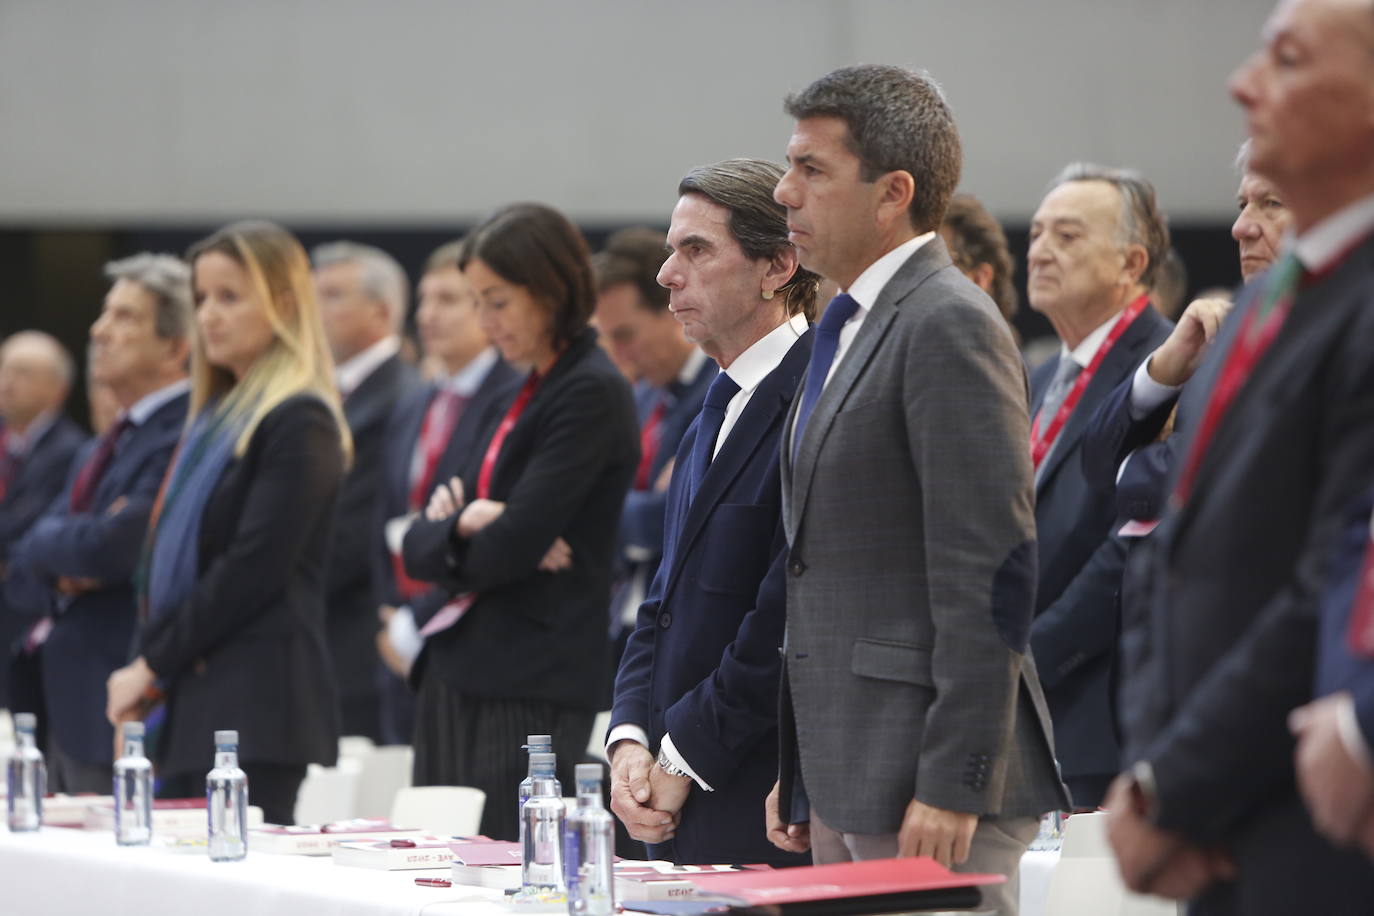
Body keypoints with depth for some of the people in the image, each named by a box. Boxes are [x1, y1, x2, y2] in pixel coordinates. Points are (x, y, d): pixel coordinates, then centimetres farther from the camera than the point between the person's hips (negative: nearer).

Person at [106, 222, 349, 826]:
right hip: (185, 701, 8)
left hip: (256, 702, -8)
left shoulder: (299, 423, -8)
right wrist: (146, 671, 7)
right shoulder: (218, 415, 19)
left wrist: (151, 664, -10)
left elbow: (252, 570, -15)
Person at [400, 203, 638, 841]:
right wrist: (463, 526, -7)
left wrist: (455, 534, 2)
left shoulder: (591, 394, -9)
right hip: (454, 680, 9)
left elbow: (514, 543, -17)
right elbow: (417, 549, 13)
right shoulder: (521, 393, 18)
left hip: (529, 692, -9)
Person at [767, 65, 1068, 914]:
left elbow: (991, 573, -19)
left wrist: (954, 788, -22)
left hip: (924, 784, -10)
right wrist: (800, 775, 18)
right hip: (847, 787, 10)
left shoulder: (951, 326, -13)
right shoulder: (852, 328, 18)